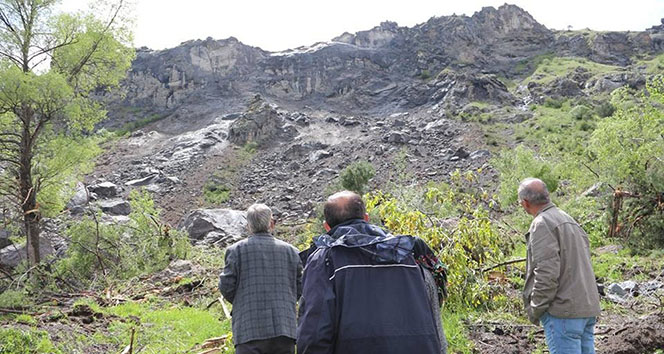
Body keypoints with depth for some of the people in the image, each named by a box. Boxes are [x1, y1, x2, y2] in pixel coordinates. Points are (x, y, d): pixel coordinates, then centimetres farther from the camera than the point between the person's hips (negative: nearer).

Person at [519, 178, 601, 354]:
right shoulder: (569, 220, 18)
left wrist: (535, 309, -10)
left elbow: (547, 272, -19)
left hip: (564, 310, -9)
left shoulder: (542, 224, -11)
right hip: (588, 307, 9)